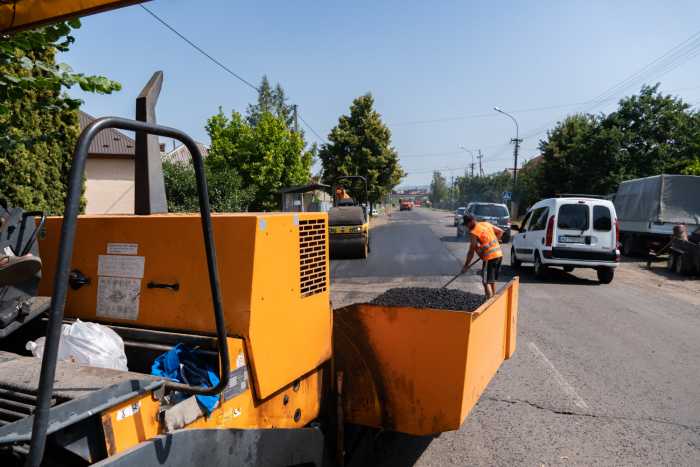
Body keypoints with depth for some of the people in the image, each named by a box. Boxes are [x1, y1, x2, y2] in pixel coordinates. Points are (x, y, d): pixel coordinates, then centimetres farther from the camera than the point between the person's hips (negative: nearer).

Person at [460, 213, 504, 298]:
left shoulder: (474, 233, -11)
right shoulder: (486, 224, 11)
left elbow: (471, 252, -10)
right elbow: (500, 232, 21)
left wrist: (466, 266, -2)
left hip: (490, 257, -9)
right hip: (499, 254, 9)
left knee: (487, 282, -6)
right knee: (492, 281, 18)